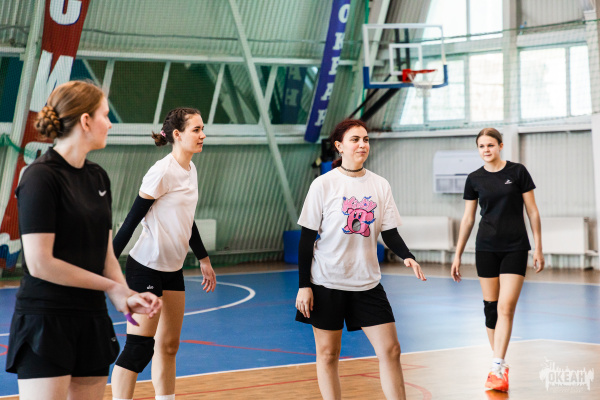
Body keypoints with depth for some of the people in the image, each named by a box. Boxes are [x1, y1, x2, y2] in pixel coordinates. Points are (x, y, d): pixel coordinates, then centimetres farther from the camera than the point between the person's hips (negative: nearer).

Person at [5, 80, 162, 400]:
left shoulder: (98, 177, 12)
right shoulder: (40, 177, -11)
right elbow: (40, 263, -17)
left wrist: (127, 296, -7)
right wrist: (111, 287, -9)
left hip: (92, 320, 8)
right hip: (45, 322, -7)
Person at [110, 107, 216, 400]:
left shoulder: (191, 170, 9)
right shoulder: (162, 172, -16)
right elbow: (132, 220, -16)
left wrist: (203, 259, 27)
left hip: (173, 269, 9)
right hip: (146, 267, -8)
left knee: (169, 345, 11)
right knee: (138, 348, -9)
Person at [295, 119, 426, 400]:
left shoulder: (380, 185, 4)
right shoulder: (324, 185, -6)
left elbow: (390, 233, 6)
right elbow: (306, 238, -5)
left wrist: (406, 256, -15)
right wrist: (304, 285, -9)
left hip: (367, 282, 3)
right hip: (327, 282, -3)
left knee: (390, 349, -1)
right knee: (328, 354, 4)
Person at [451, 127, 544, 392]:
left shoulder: (517, 172, -2)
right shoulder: (474, 179, 5)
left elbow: (532, 212, 1)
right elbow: (467, 219, 11)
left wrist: (538, 248, -2)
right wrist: (458, 255, 10)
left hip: (515, 248, -3)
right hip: (486, 248, 3)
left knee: (506, 307, -12)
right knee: (490, 307, 3)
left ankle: (497, 368, -12)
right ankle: (500, 365, 16)